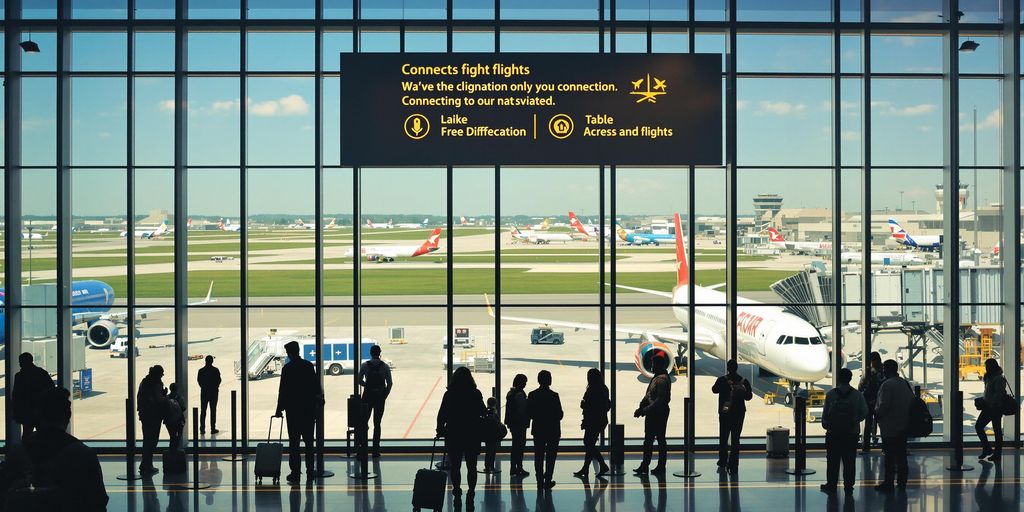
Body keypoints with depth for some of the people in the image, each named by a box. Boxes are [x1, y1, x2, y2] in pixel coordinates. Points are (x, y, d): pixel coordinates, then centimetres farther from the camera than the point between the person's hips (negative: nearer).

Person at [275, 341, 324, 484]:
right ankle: (310, 472, 17)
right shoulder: (309, 366, 3)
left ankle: (296, 473, -4)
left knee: (294, 442, -1)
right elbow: (316, 387, 6)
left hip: (293, 409, -4)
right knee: (309, 441, 12)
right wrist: (315, 407, 15)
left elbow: (283, 390, -9)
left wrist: (279, 410, -3)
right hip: (309, 409, 4)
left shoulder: (287, 368, -10)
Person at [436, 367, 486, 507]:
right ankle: (470, 494, 5)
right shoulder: (476, 394, -7)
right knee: (471, 466, 9)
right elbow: (482, 412, 3)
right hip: (472, 436, 0)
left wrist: (440, 430, 6)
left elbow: (442, 415, -6)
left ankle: (457, 492, 10)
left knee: (455, 466, 11)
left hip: (453, 435, 0)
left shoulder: (449, 394, -7)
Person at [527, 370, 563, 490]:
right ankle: (548, 481, 4)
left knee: (539, 456, 10)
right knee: (550, 456, 7)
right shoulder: (554, 396, -14)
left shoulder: (532, 395, -4)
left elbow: (528, 413, -1)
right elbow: (559, 414, -12)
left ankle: (540, 481, 10)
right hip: (553, 430, -3)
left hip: (538, 430, 3)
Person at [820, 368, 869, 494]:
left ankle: (831, 485, 10)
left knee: (833, 460, 7)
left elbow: (825, 413, -6)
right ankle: (848, 486, 9)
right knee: (849, 461, 7)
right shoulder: (857, 395, -3)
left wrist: (826, 425, 10)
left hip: (833, 432, -1)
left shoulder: (830, 394, -7)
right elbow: (864, 413, -1)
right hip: (852, 433, 1)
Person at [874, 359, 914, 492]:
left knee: (889, 456, -3)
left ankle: (888, 483, -1)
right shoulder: (905, 383, 9)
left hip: (890, 426, -8)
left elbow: (884, 405, -21)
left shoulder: (887, 385, -17)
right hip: (903, 425, 8)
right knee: (901, 454, 14)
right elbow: (912, 400, 13)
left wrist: (876, 413, -3)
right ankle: (902, 481, 20)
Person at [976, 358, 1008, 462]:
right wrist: (983, 402, 11)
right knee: (978, 426, 6)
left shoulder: (999, 379, -14)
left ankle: (997, 454, 6)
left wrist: (991, 404, -22)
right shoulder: (990, 378, 14)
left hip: (995, 408, -9)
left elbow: (998, 394, -21)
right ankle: (987, 449, 14)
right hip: (988, 407, 9)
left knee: (997, 430, -1)